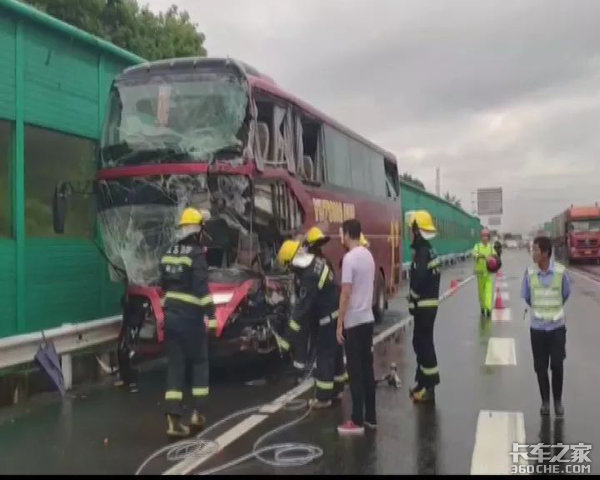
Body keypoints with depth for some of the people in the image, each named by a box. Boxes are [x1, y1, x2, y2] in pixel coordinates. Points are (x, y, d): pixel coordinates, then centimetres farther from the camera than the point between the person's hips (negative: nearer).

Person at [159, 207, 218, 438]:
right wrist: (211, 315, -21)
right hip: (190, 316, -6)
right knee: (199, 362, 12)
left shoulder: (168, 253, 11)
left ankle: (173, 419, 2)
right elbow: (202, 287, -20)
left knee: (175, 365, 7)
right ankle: (197, 412, 14)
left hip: (171, 315, 6)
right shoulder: (196, 253, -12)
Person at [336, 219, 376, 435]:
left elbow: (346, 293, -19)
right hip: (368, 319, 8)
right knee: (367, 369, 13)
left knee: (355, 372, -3)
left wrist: (339, 323, -14)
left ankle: (357, 421, 2)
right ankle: (370, 417, 19)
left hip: (353, 321, -8)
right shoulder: (368, 255, 9)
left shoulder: (349, 258, -17)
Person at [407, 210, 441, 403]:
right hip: (428, 303, 10)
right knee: (420, 342, 16)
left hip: (424, 305, -10)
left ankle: (428, 388, 2)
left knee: (424, 344, -4)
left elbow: (419, 280, -26)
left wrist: (413, 301, -12)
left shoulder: (422, 252, -18)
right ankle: (423, 383, 25)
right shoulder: (428, 250, 13)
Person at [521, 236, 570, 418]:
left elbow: (566, 294, 4)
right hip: (537, 327, 1)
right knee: (540, 367, 7)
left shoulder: (561, 272, -13)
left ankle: (558, 401, 23)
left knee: (557, 365, 3)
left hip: (557, 326, -1)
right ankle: (545, 401, 24)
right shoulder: (530, 272, -9)